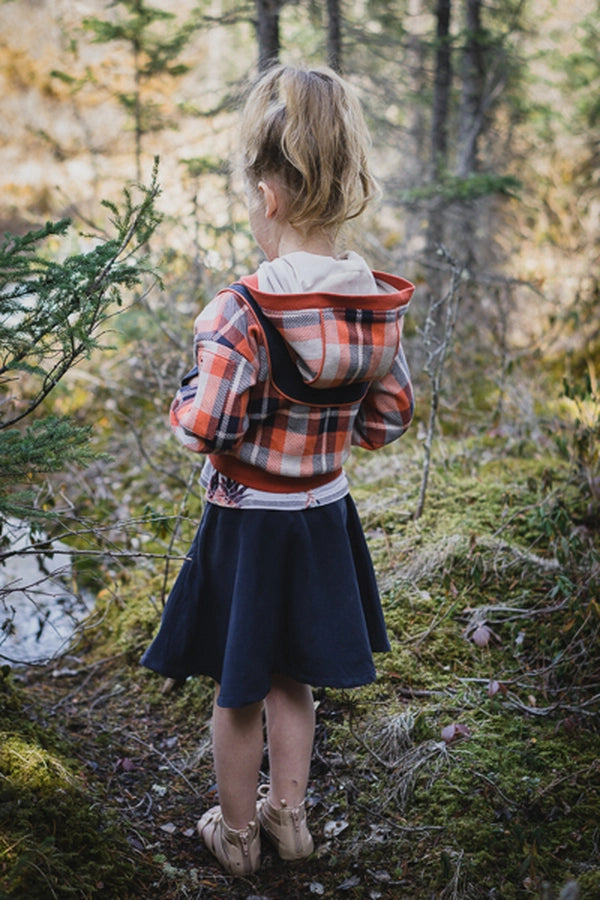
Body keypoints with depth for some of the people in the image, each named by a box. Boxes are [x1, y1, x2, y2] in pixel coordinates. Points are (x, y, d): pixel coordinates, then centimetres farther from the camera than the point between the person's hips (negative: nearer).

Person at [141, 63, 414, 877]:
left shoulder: (242, 313, -25)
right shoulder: (379, 306, -7)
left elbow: (202, 429, -25)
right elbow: (387, 421, 0)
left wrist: (189, 387, -5)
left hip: (247, 525, -5)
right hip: (326, 518, 5)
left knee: (239, 692, 15)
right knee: (291, 679, 24)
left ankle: (236, 833, 33)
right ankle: (289, 816, 39)